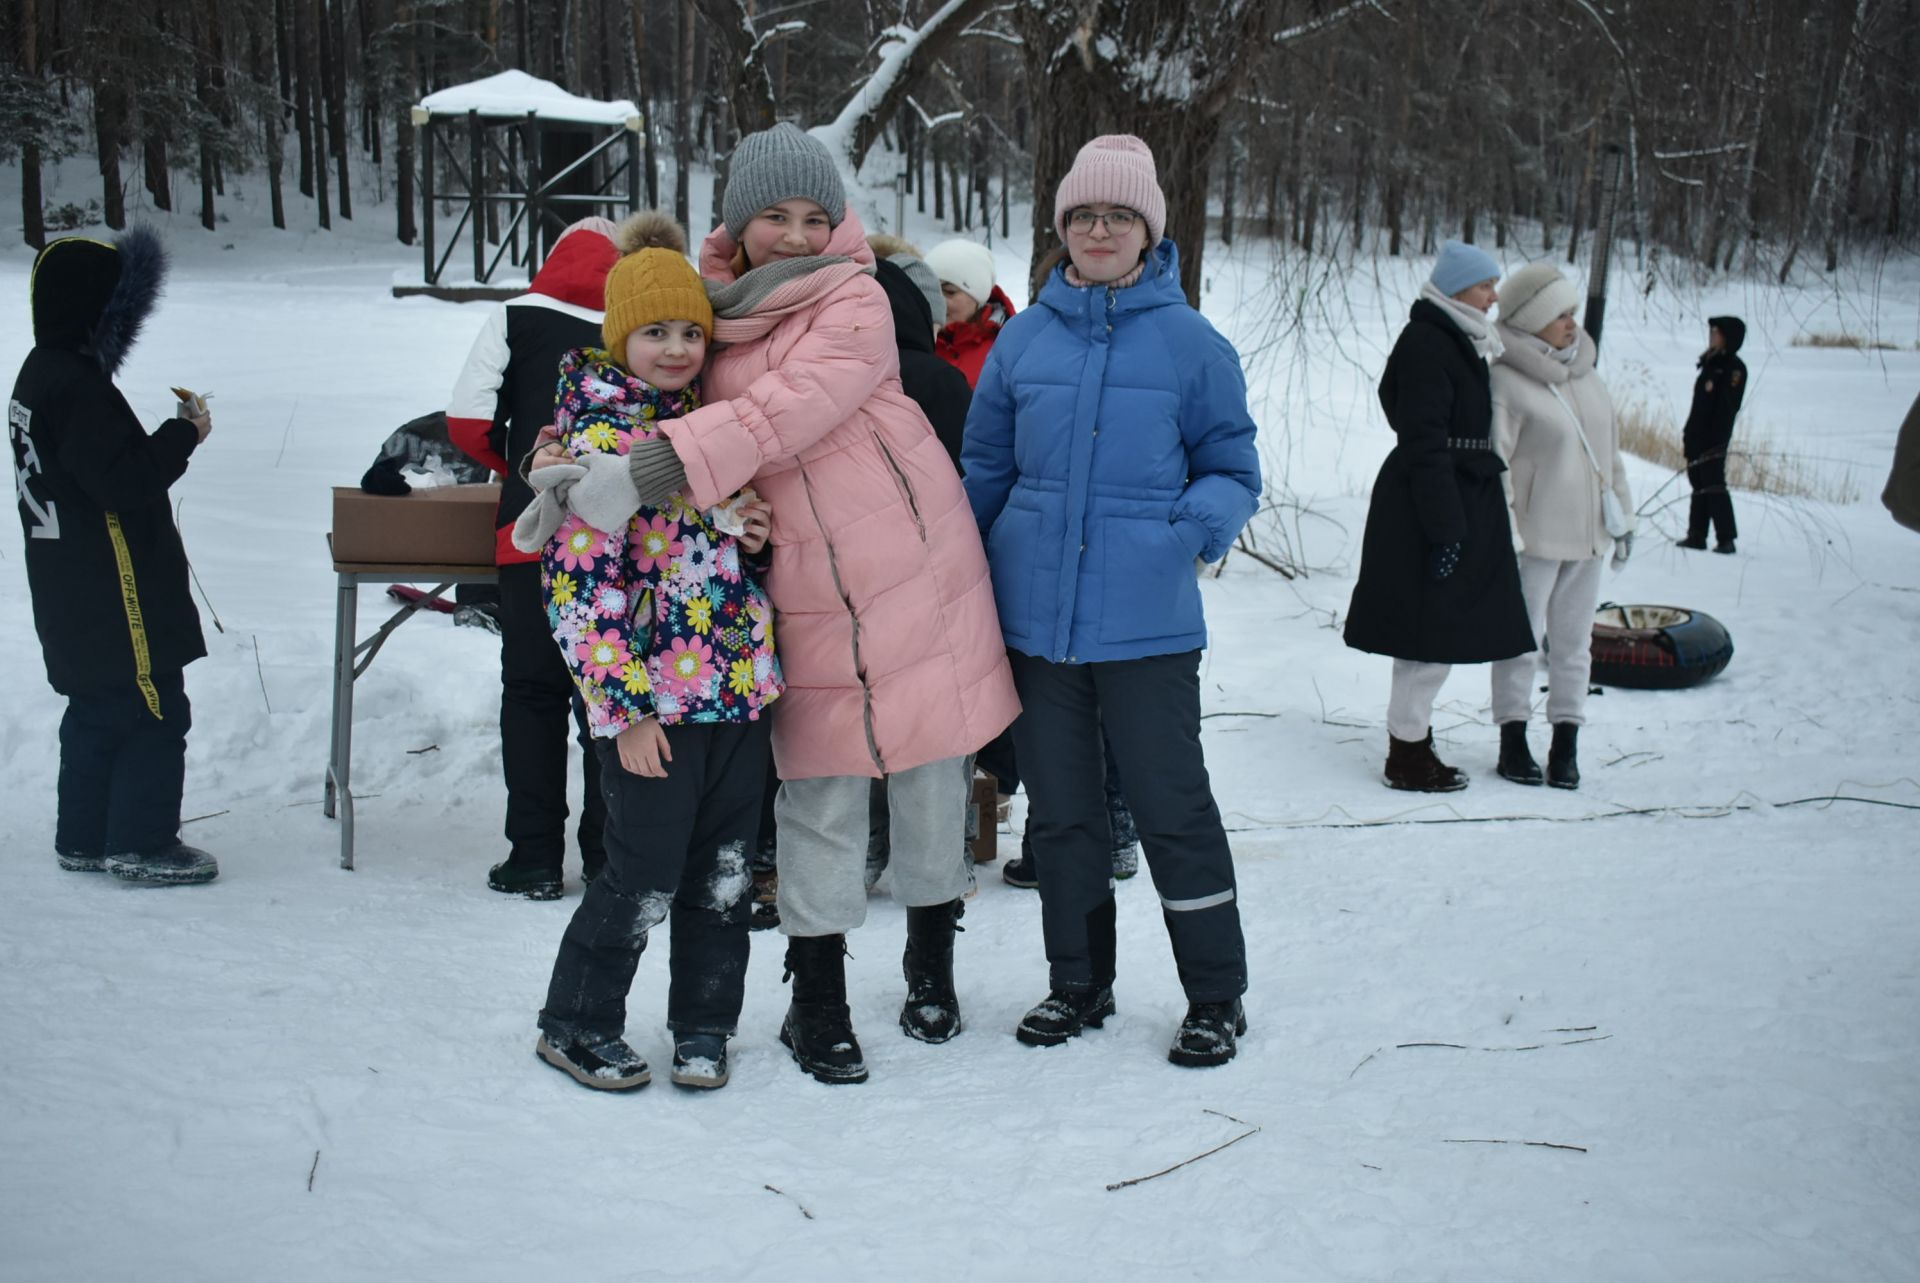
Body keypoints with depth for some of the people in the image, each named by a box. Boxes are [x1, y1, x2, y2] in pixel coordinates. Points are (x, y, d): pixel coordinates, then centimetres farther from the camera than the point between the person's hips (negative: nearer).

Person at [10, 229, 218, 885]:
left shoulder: (39, 374, 13)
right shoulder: (77, 387, -20)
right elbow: (125, 481, -25)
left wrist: (166, 437, 6)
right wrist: (184, 433, -14)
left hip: (75, 596, 11)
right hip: (116, 597, -11)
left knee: (97, 713, 18)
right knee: (157, 712, -3)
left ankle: (83, 839, 26)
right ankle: (142, 845, 3)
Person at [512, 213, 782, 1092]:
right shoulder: (601, 436, -10)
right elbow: (579, 584, -14)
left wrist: (751, 536, 1)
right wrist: (624, 707, -16)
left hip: (741, 686, 7)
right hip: (653, 699, -6)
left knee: (724, 871, 12)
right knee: (644, 876, 1)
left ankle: (703, 1026, 28)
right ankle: (576, 1025, 21)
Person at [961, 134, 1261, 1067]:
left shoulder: (1191, 343, -2)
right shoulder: (1024, 339, 6)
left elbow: (1233, 469, 4)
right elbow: (984, 468, 14)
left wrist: (1198, 525, -17)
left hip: (1145, 620, -3)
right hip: (1034, 614, 3)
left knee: (1172, 805, 1)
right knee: (1059, 808, 13)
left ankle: (1216, 994, 17)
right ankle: (1078, 982, 29)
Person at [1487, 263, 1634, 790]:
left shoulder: (1585, 376, 10)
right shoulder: (1506, 384, -12)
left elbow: (1610, 451, 17)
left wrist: (1622, 519, 17)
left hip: (1587, 535, 7)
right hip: (1533, 537, -7)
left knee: (1573, 642, 11)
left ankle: (1566, 746, 18)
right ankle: (1513, 742, 15)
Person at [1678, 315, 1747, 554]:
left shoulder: (1734, 367, -8)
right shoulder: (1711, 363, 17)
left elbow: (1727, 406, -15)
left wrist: (1717, 437, -21)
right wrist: (1688, 432, 18)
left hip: (1714, 438, -8)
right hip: (1697, 436, 8)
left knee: (1713, 485, -10)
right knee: (1699, 484, 10)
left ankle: (1726, 539, -9)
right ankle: (1696, 535, 14)